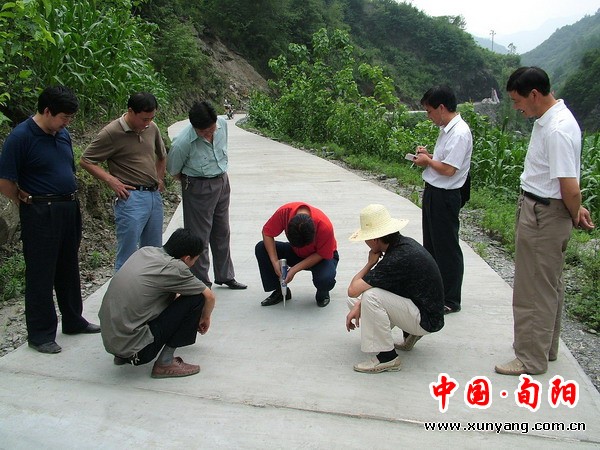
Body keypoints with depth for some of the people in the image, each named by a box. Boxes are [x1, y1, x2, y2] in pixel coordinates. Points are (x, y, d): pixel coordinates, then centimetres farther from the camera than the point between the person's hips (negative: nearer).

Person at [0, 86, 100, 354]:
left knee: (69, 269, 17)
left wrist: (71, 199, 14)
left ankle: (73, 320, 32)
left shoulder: (63, 134, 8)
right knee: (41, 274, 2)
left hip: (69, 209, 7)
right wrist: (27, 202, -3)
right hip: (40, 214, -7)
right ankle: (40, 334, 13)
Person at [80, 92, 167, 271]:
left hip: (154, 195, 6)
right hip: (131, 198, -6)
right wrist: (111, 180, -13)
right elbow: (86, 160, -4)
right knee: (127, 255, -4)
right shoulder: (112, 133, -10)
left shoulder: (152, 128, 7)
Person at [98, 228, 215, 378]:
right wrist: (205, 318, 23)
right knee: (196, 298, -5)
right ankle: (165, 363, 0)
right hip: (133, 347, -8)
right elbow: (209, 296, 1)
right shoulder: (174, 268, -13)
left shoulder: (145, 251, 8)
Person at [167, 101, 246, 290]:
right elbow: (173, 171, -8)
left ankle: (225, 276, 32)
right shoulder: (182, 143, -26)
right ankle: (201, 283, 15)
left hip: (222, 182, 6)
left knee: (222, 232, 17)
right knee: (199, 237, 1)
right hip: (199, 188, -6)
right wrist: (190, 183, -1)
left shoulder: (223, 124, -10)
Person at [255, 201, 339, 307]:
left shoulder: (325, 226, -36)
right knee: (261, 248, -19)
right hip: (296, 252, 4)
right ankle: (280, 291, -2)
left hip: (322, 256, -4)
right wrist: (274, 261, -27)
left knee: (325, 279, -38)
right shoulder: (284, 211, -30)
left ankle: (323, 294, 3)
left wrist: (295, 269, -28)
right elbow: (267, 233, -17)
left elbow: (322, 255, -22)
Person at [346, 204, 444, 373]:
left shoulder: (397, 260, -30)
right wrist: (358, 306, -5)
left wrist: (370, 263, -11)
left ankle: (387, 357, -14)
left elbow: (353, 290, -26)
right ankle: (409, 334, 14)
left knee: (371, 297, -27)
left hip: (427, 320, -9)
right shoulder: (403, 243, -1)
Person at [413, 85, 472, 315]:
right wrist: (428, 155, 4)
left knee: (447, 248, 1)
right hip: (433, 192, 10)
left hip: (445, 196, -10)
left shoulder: (459, 133, -20)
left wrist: (427, 161, -9)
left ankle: (450, 300, 14)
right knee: (431, 244, 20)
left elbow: (448, 169, -24)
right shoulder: (447, 129, 10)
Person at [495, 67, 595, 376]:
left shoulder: (556, 130, -25)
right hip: (540, 212, 10)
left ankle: (532, 359, 16)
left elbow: (571, 190, -25)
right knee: (549, 286, 21)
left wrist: (575, 217, -7)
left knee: (534, 290, 2)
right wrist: (575, 211, 8)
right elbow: (569, 187, 14)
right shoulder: (549, 119, 7)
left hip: (543, 216, -10)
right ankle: (546, 346, 37)